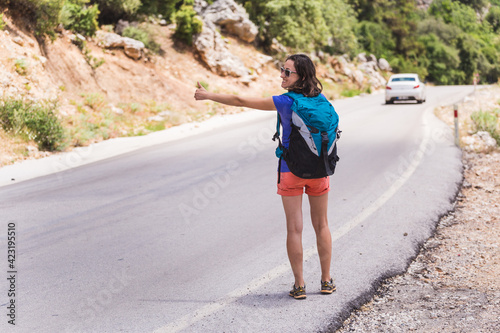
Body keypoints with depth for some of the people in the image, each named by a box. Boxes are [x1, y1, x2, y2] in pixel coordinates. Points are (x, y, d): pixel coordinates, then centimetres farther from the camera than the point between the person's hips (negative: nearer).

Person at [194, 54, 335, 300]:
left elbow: (241, 101, -12)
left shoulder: (286, 102, -17)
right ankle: (326, 281, 22)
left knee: (294, 228, 4)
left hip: (291, 171, -4)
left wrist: (209, 96, -3)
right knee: (321, 225, 15)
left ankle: (299, 285, 7)